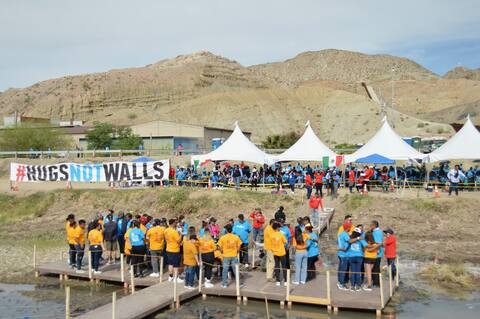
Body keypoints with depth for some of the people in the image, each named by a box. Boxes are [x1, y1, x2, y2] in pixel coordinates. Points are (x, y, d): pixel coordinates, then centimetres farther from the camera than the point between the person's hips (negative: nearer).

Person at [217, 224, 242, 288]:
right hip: (234, 256, 1)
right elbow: (238, 246, 0)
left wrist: (222, 253, 9)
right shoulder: (236, 237, -4)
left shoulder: (222, 238, -9)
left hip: (226, 256, -1)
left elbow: (220, 247, -6)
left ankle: (224, 284, 16)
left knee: (225, 270, 10)